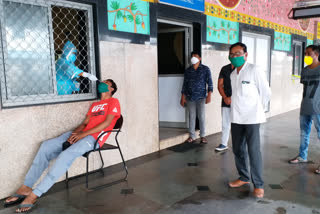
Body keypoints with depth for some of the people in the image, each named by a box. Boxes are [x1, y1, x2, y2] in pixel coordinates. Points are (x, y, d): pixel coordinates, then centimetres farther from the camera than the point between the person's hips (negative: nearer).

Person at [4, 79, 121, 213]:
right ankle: (26, 188, -8)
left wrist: (82, 134, -15)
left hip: (95, 137, -7)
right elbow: (85, 123, 19)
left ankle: (33, 195, -26)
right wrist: (75, 133, -5)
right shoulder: (95, 104, 28)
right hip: (81, 134, 8)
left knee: (66, 155, -31)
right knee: (47, 146, -11)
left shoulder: (113, 102, 6)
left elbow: (107, 123, -9)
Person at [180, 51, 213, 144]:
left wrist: (209, 95, -12)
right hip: (190, 97, 3)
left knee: (201, 116, -1)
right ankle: (192, 136, 15)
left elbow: (209, 82, -2)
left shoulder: (205, 69, 1)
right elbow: (185, 84, 11)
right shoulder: (188, 70, 10)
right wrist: (183, 97, 7)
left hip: (201, 97, -3)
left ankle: (203, 136, 10)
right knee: (191, 116, 6)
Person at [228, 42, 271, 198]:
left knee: (253, 151, -7)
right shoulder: (232, 74, 13)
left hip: (251, 118, -7)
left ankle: (258, 184, 5)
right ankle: (244, 177, 29)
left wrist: (256, 108, 5)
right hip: (236, 118, 7)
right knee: (238, 150, 13)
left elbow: (266, 93, -3)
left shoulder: (255, 71, -8)